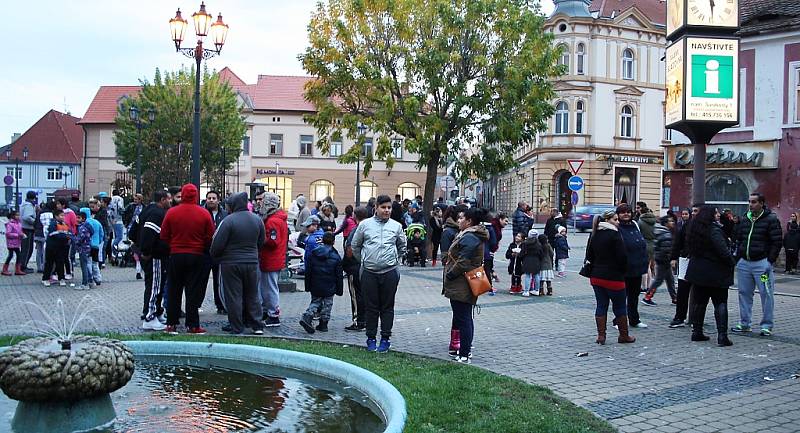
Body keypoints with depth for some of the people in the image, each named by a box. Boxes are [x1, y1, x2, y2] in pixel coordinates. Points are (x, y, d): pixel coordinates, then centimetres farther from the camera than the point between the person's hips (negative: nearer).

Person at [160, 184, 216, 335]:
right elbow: (210, 237, -4)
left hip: (176, 255, 1)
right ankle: (192, 325, 5)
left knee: (174, 291, 11)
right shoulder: (204, 214, -7)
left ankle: (171, 324, 14)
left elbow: (164, 236, 0)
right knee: (193, 291, 4)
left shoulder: (171, 212, -5)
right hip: (196, 256, -1)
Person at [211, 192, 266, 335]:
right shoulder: (257, 220, 2)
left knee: (233, 296, 4)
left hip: (231, 263, -5)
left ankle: (236, 327, 8)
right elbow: (261, 241, 11)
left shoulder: (228, 220, -16)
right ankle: (257, 325, 15)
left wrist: (215, 257, 5)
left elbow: (217, 244, -14)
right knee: (252, 295, 14)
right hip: (252, 263, 5)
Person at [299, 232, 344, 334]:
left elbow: (308, 271, 5)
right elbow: (339, 276, -3)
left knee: (315, 302, 13)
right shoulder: (336, 257, -6)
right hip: (329, 287, -2)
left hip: (315, 287, 2)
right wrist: (339, 290, 5)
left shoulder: (313, 253, 1)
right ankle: (323, 324, 12)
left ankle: (307, 317, -9)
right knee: (327, 304, 10)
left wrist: (307, 286, 13)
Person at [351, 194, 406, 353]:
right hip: (369, 273, -1)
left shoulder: (396, 226, 4)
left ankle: (385, 338, 14)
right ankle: (371, 338, 15)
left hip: (390, 273, 1)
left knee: (387, 307, 6)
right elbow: (355, 245, 13)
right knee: (371, 307, 6)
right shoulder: (365, 224, 1)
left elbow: (402, 247, 20)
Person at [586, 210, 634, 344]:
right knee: (620, 307, 7)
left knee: (601, 306, 10)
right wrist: (623, 271, 1)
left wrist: (596, 267, 16)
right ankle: (623, 336, 16)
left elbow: (589, 255, 12)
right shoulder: (614, 234, -14)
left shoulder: (594, 235, 7)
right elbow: (622, 256, -15)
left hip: (596, 276, 6)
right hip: (613, 278, -6)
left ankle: (601, 335, 8)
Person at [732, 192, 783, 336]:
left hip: (762, 263, -6)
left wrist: (770, 261, -13)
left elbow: (777, 241, -8)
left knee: (766, 294, -1)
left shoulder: (771, 219, -5)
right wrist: (739, 258, 10)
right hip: (744, 263, 6)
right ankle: (744, 323, 18)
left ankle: (767, 326, 7)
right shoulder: (745, 219, 12)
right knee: (744, 293, 9)